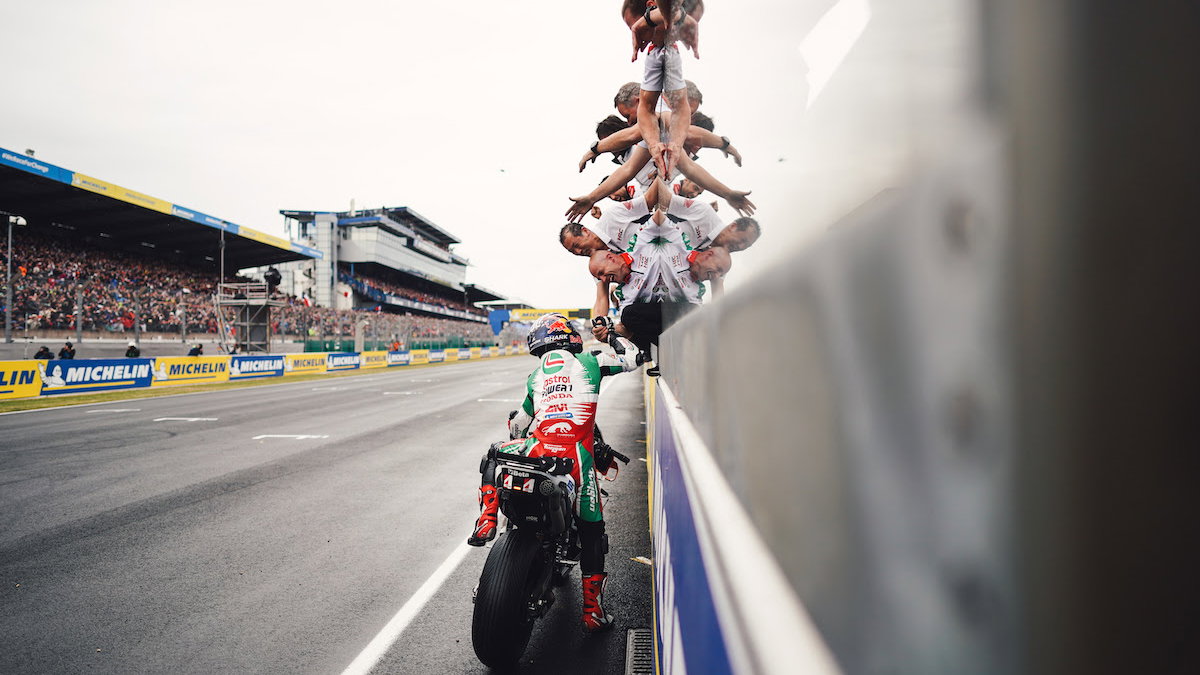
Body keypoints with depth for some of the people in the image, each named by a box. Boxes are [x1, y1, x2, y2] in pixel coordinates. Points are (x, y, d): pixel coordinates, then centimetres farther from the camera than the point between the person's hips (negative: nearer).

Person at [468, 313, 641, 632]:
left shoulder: (536, 376, 19)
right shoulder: (589, 361, 10)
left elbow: (517, 425, 28)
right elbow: (633, 359, 19)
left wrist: (522, 442, 49)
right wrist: (617, 339, 38)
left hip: (538, 449, 2)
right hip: (578, 454, -2)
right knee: (591, 530, 11)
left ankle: (487, 521, 13)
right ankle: (592, 610, 15)